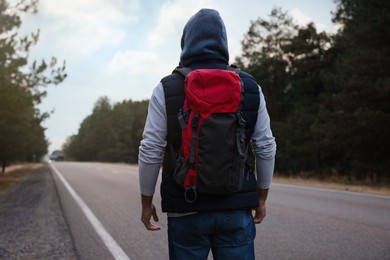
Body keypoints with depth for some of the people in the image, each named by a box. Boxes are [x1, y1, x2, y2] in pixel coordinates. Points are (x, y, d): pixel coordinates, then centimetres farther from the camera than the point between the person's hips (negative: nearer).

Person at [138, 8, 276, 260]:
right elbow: (266, 147, 4)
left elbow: (151, 151, -6)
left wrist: (146, 202, 5)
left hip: (186, 210, -1)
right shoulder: (250, 87, 2)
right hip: (236, 209, 2)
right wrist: (261, 198, 14)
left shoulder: (167, 89, -4)